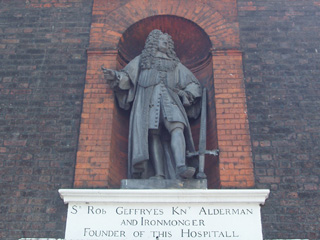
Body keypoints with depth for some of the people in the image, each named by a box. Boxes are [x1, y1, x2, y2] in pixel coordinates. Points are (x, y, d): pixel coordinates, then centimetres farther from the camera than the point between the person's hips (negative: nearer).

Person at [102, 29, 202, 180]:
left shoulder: (175, 64, 32)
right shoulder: (142, 59, 29)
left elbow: (193, 84, 27)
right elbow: (127, 77, 16)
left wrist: (188, 94, 5)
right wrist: (115, 76, -5)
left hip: (170, 98, 1)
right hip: (148, 98, -1)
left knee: (177, 128, -27)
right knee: (154, 134, -19)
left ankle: (181, 167, -43)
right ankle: (159, 175, -28)